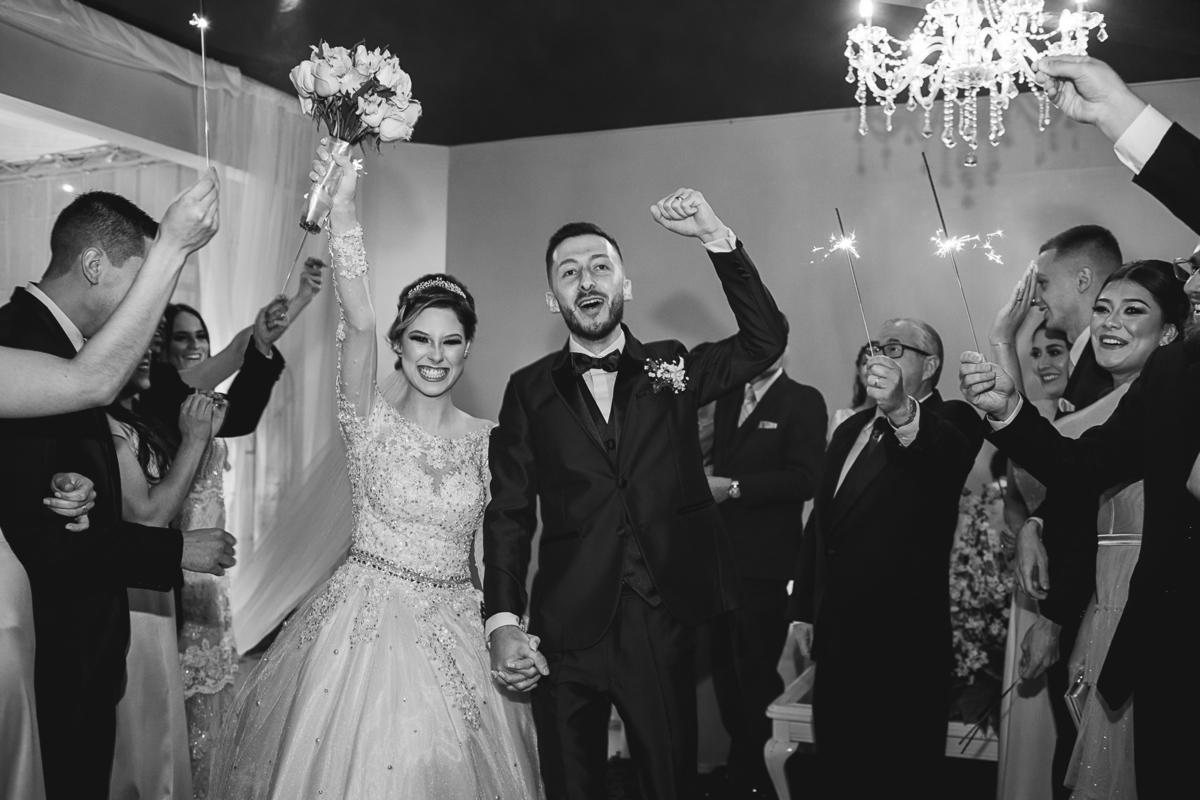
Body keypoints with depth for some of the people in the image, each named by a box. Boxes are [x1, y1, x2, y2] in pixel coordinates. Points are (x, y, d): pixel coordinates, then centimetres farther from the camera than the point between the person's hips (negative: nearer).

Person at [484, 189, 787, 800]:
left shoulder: (671, 368, 7)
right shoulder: (529, 389, 3)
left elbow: (765, 342, -6)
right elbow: (508, 514, 0)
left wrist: (716, 237, -14)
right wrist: (503, 622, -11)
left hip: (663, 625, 1)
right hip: (566, 629, 0)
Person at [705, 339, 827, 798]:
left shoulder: (803, 402, -5)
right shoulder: (727, 399, 15)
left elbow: (804, 479, -15)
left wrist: (734, 488, -18)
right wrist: (709, 486, -1)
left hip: (765, 559, -6)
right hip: (720, 553, 6)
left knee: (758, 667, 2)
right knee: (723, 661, 13)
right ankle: (739, 759, 30)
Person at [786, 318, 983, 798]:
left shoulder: (949, 423, -6)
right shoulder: (850, 430, 15)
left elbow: (951, 454, -31)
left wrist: (903, 412, -51)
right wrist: (802, 611, 12)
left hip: (905, 640, -6)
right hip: (837, 635, 7)